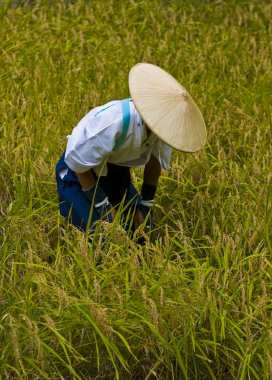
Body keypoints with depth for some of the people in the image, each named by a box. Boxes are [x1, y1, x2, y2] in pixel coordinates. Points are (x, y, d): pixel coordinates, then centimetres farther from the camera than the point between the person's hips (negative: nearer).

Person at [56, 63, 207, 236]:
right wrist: (102, 204, -20)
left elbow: (155, 161, 2)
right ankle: (70, 213, 10)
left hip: (116, 170, 6)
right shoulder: (115, 120, -41)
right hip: (80, 173, -6)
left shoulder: (164, 122, -21)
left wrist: (147, 204, 6)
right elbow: (78, 162, -26)